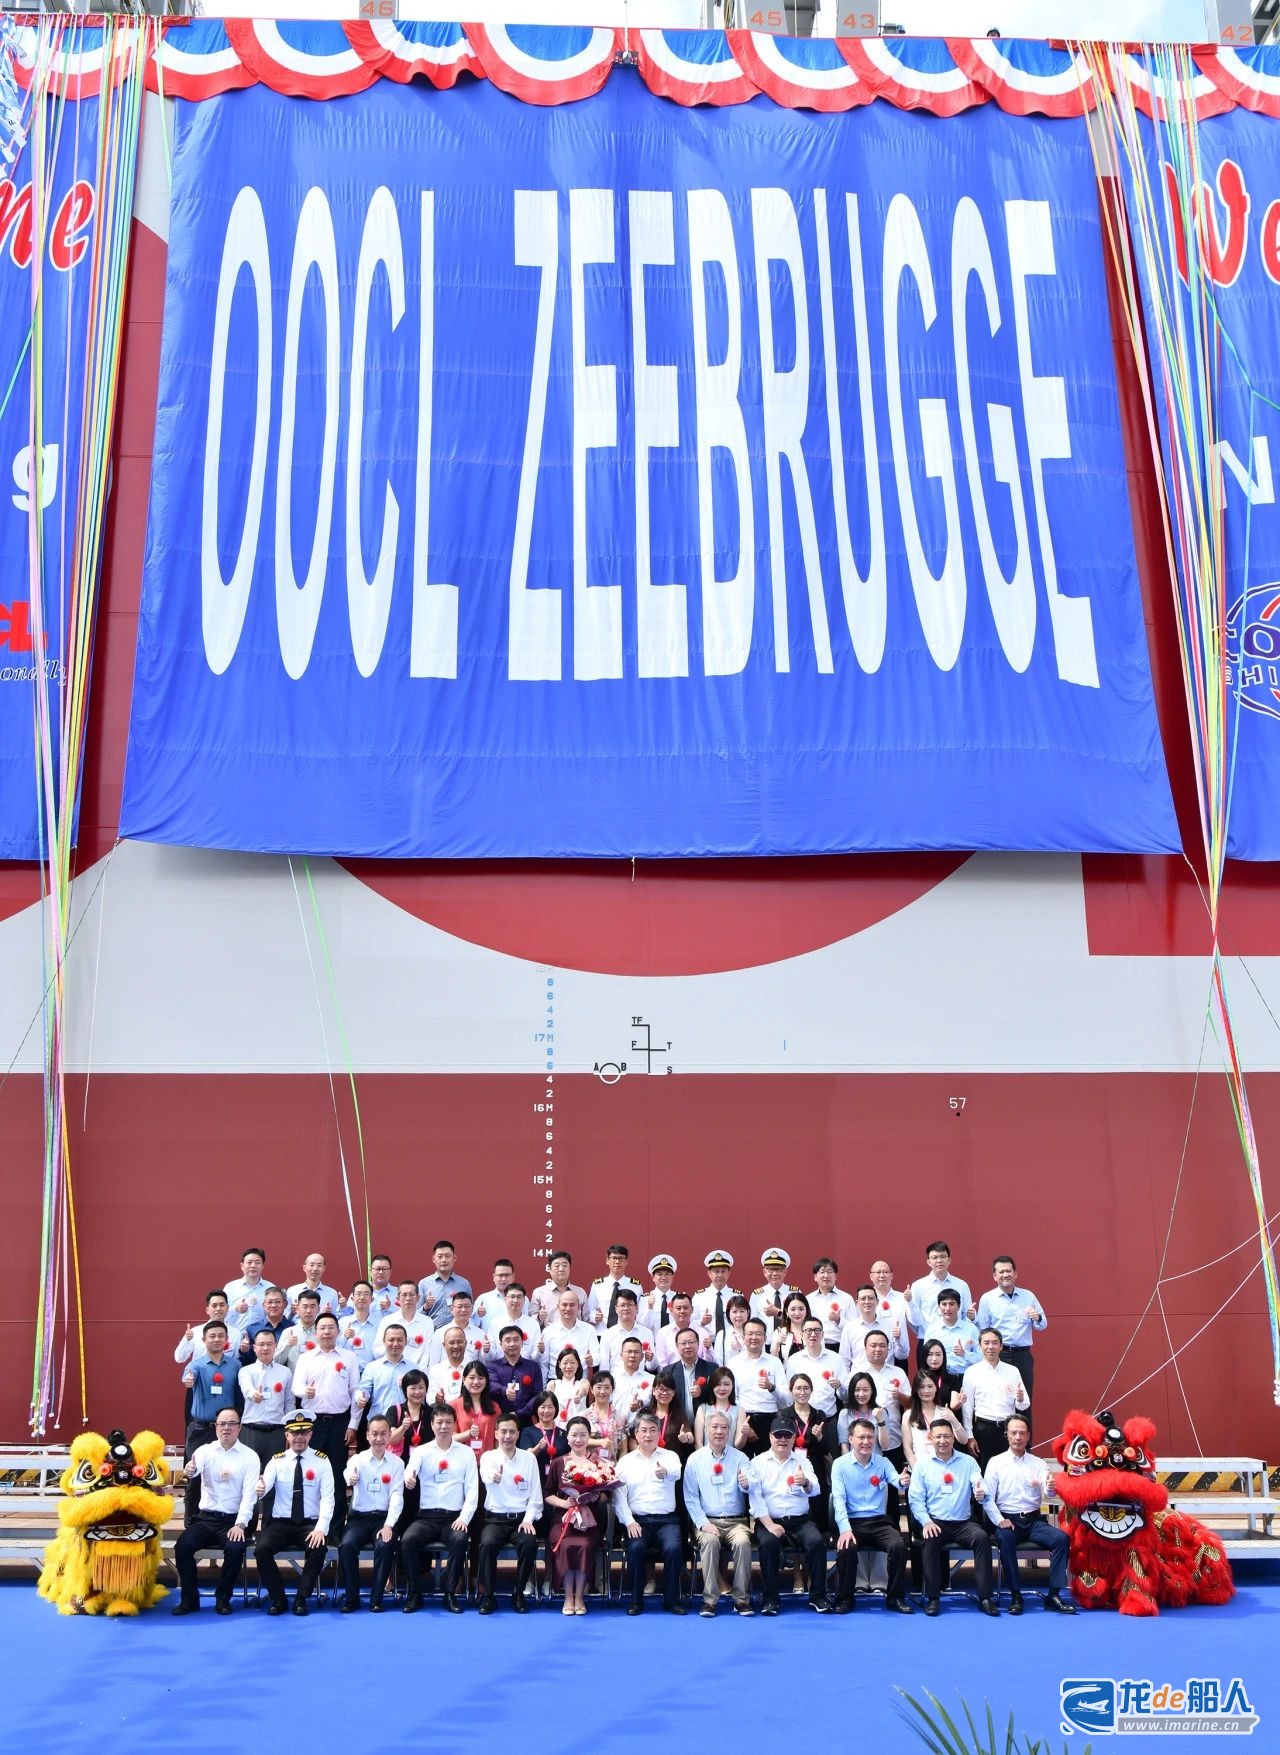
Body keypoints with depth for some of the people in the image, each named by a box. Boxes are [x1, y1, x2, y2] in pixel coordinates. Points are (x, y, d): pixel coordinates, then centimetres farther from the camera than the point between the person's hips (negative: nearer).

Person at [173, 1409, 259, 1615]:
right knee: (182, 1546, -23)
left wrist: (240, 1524, -21)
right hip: (205, 1517, 2)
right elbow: (196, 1467, -20)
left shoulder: (249, 1456, 0)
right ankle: (189, 1599, -2)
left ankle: (223, 1599, -5)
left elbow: (249, 1494, -8)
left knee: (235, 1548, -29)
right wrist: (190, 1470, -45)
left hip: (233, 1520, -2)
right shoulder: (206, 1450, 4)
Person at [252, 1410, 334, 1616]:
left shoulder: (321, 1461, 1)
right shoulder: (277, 1461, 3)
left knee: (318, 1548, -31)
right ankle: (277, 1599, -5)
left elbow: (327, 1498, -7)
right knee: (261, 1549, -26)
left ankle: (301, 1599, -9)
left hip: (310, 1524, -1)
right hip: (280, 1523, 1)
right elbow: (265, 1486, -16)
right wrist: (259, 1489, -42)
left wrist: (321, 1528, -21)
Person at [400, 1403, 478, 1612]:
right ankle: (414, 1594, -11)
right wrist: (408, 1477, -41)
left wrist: (464, 1517, -11)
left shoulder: (466, 1453, 9)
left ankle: (450, 1593, -15)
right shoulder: (422, 1451, 8)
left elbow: (472, 1490, 5)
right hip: (426, 1516, 1)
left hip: (454, 1517, -1)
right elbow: (411, 1469, -15)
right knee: (408, 1539, -28)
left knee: (460, 1540, -32)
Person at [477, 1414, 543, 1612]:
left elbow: (536, 1495, 6)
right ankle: (487, 1595, -12)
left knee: (530, 1543, -29)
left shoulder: (529, 1459, 7)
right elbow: (486, 1475, -25)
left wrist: (528, 1519, -10)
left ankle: (519, 1594, -8)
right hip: (495, 1518, -1)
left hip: (521, 1518, 1)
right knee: (488, 1543, -31)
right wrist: (494, 1476, -50)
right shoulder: (488, 1457, 1)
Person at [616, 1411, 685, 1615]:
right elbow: (619, 1495, 4)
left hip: (666, 1520, 0)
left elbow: (677, 1473, -16)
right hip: (637, 1520, 0)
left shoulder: (670, 1457, 9)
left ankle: (671, 1599, -10)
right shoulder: (626, 1461, 12)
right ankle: (636, 1600, -11)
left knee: (673, 1548, -28)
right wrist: (629, 1521, -12)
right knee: (636, 1548, -29)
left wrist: (666, 1472, -42)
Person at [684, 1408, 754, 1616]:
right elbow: (690, 1498, 4)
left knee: (742, 1541, -30)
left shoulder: (739, 1458, 10)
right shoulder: (695, 1459, 7)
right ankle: (710, 1600, -24)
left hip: (736, 1521, 1)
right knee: (710, 1541, -32)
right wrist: (703, 1523, -10)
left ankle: (742, 1599, -19)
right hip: (707, 1521, -1)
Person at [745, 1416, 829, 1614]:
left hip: (800, 1521, 2)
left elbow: (814, 1490, -5)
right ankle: (769, 1598, -18)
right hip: (769, 1521, -2)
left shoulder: (802, 1462, 12)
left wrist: (805, 1482, -30)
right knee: (769, 1543, -31)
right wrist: (769, 1524, -16)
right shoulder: (758, 1462, 7)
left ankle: (817, 1596, -11)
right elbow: (755, 1496, -4)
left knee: (817, 1541, -25)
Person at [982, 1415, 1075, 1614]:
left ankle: (1053, 1595, -17)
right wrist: (1000, 1520, -14)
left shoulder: (1039, 1464, 10)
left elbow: (1047, 1493, -6)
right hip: (1008, 1520, -2)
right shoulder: (996, 1463, 5)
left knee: (1062, 1538, -24)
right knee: (1005, 1538, -35)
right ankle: (1015, 1595, -23)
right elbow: (987, 1498, 0)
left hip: (1034, 1521, 2)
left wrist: (1051, 1488, -30)